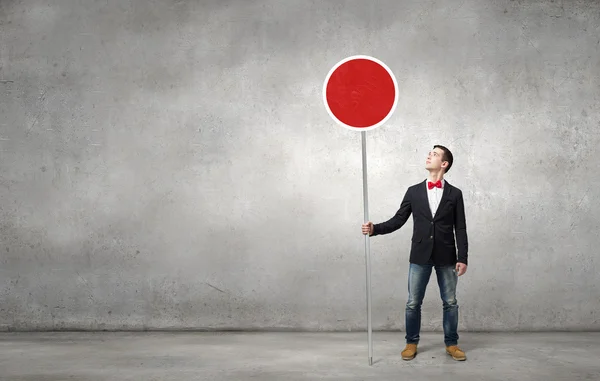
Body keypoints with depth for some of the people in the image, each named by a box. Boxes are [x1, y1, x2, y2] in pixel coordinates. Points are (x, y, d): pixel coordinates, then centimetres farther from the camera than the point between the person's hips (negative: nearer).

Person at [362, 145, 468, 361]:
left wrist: (462, 258, -6)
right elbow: (398, 220, 4)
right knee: (413, 303, 5)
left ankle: (451, 344, 21)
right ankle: (411, 343, 19)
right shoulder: (414, 191, 6)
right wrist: (375, 229, -11)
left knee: (450, 302, 7)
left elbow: (460, 229, 0)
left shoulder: (455, 194, 2)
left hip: (446, 257, -1)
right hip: (420, 256, 1)